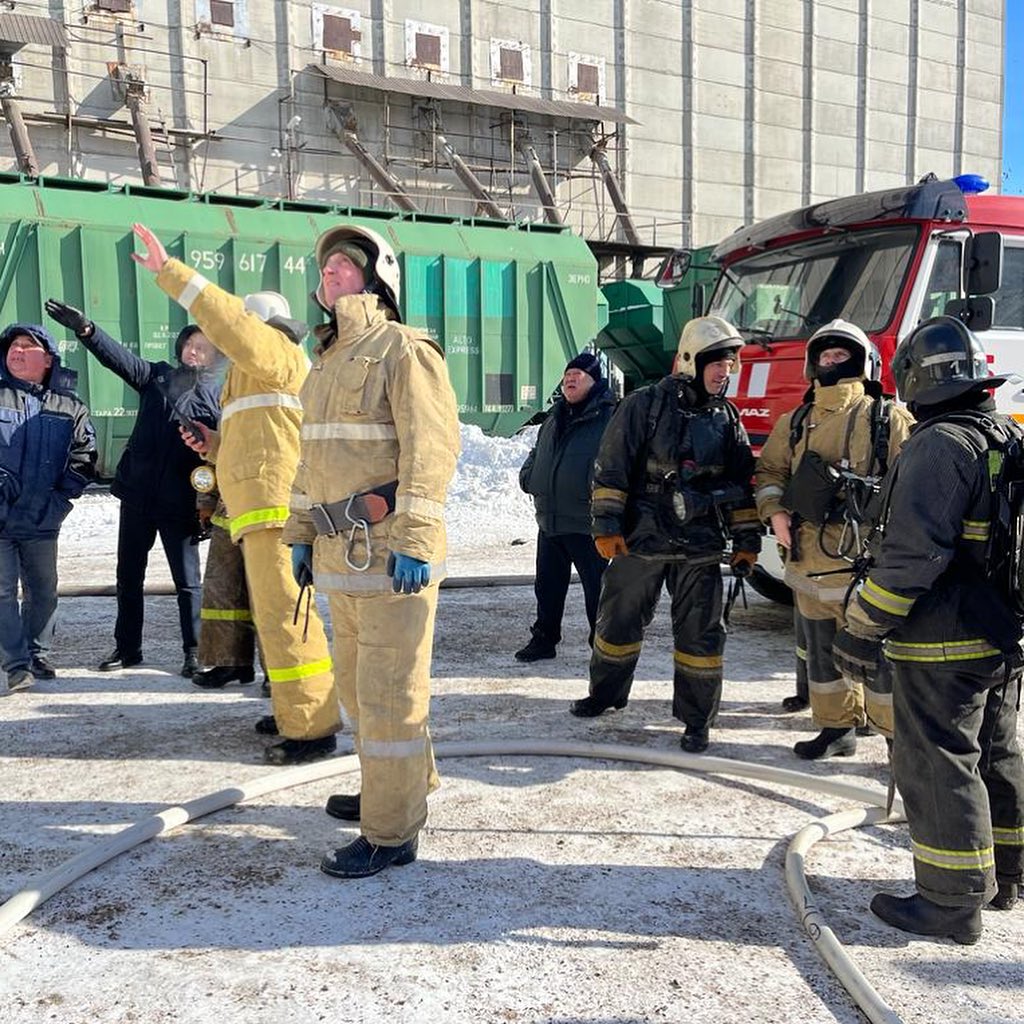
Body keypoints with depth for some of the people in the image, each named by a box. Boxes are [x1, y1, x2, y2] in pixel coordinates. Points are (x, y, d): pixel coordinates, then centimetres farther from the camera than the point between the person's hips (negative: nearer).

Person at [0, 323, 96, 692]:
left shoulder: (70, 407, 6)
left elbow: (84, 457, 5)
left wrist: (59, 499, -3)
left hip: (42, 521, 2)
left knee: (43, 591, 11)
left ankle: (38, 655, 26)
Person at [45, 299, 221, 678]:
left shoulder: (220, 395, -2)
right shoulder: (157, 376, 7)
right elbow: (120, 357, -6)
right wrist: (85, 329, -22)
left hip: (179, 503, -4)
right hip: (137, 494, 4)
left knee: (187, 581, 3)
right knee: (129, 575, 12)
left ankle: (193, 652, 14)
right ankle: (127, 647, 24)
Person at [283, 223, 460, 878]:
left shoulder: (402, 348, -9)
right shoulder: (328, 360, 20)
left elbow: (431, 448, -18)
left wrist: (412, 541, -24)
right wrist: (301, 532, 20)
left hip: (390, 551, -9)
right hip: (340, 552, 10)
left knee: (387, 690, -3)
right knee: (358, 683, 20)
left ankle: (393, 831, 10)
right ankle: (404, 785, 38)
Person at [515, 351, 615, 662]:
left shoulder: (609, 417, -9)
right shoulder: (553, 419, 16)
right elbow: (536, 455, 27)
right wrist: (529, 478, 9)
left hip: (587, 523, -7)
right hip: (549, 521, 7)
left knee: (597, 588, 2)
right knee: (548, 585, 16)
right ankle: (544, 639, 29)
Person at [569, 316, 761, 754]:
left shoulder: (728, 418, 6)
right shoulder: (645, 405, -6)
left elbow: (742, 485, 10)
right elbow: (611, 469, -7)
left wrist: (746, 541, 6)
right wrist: (606, 526, -11)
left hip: (700, 548, 2)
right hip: (641, 539, -2)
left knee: (700, 632, 3)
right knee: (619, 620, 12)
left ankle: (697, 719, 16)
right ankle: (605, 693, 33)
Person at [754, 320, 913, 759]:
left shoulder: (888, 418, -1)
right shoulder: (795, 423, 12)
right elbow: (769, 469, 18)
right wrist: (775, 513, 1)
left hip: (864, 558, -5)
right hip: (808, 558, 5)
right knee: (820, 647, 14)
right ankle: (837, 726, 28)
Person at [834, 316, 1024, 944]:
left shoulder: (941, 445, -18)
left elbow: (912, 551, -25)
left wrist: (863, 629, -19)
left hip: (945, 640, -10)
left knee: (938, 764, -1)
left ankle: (954, 902, 6)